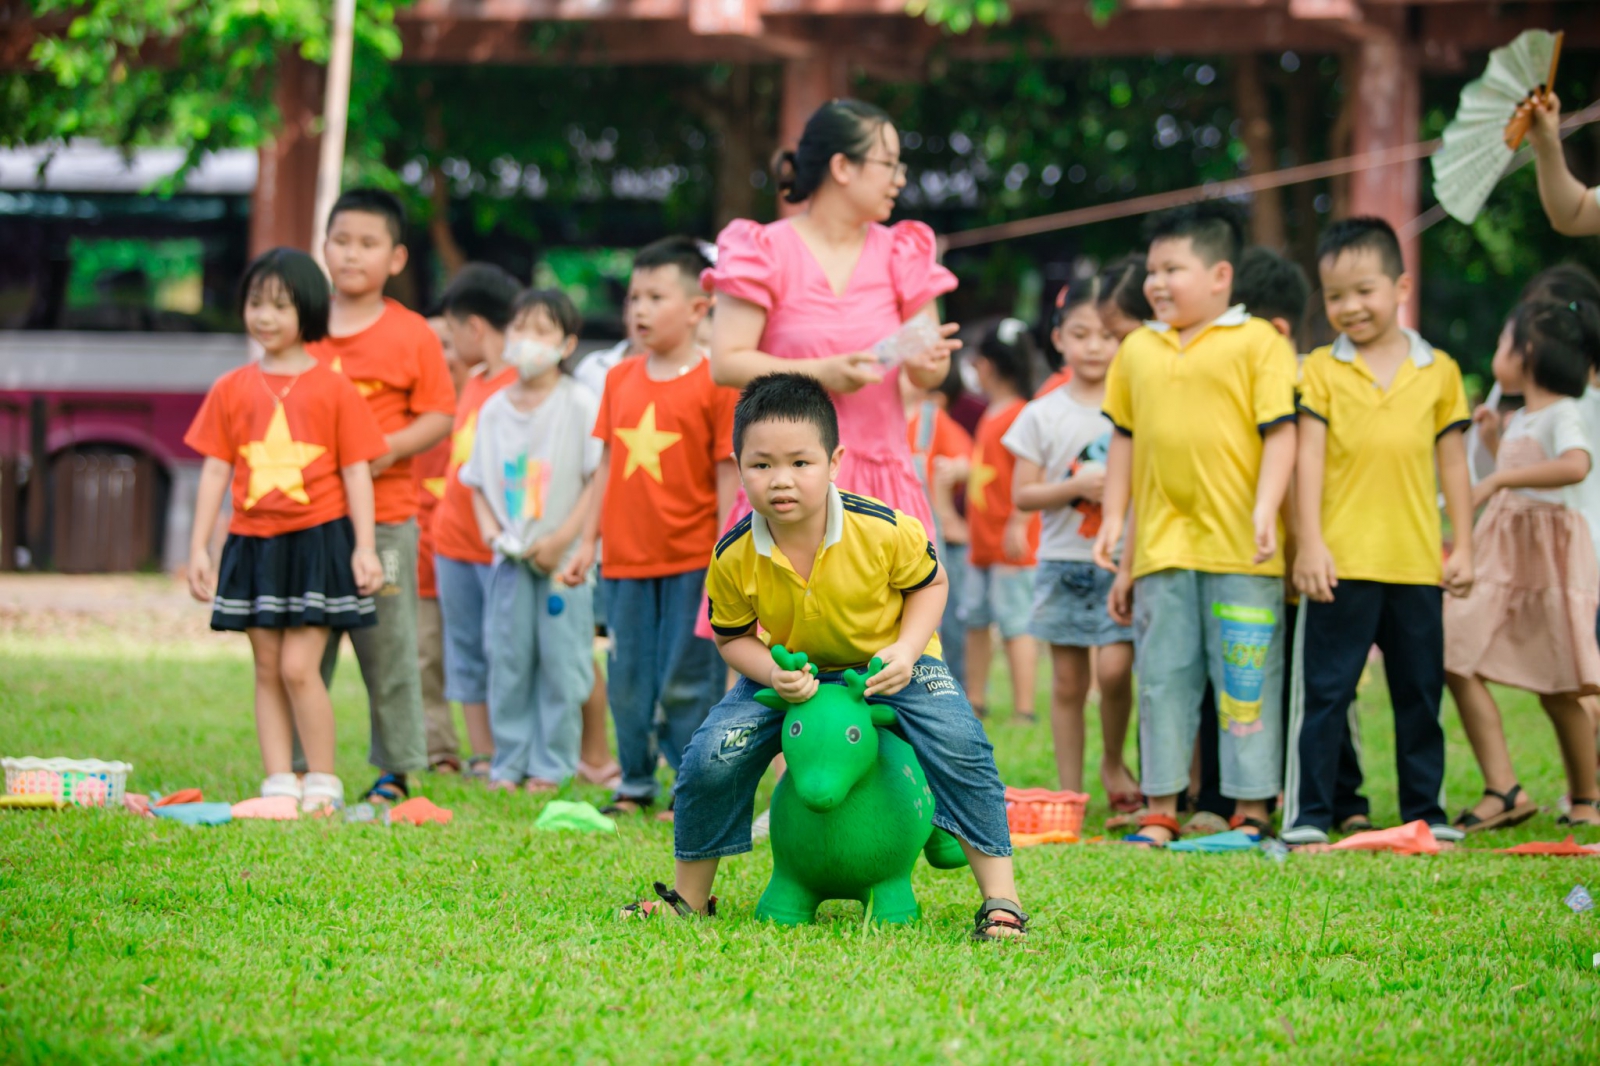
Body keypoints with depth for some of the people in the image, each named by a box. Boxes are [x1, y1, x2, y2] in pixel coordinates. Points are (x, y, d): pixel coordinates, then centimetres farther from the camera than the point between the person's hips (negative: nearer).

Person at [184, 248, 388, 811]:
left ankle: (323, 784, 1)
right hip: (253, 545, 4)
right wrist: (198, 548, 4)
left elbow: (356, 471, 0)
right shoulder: (231, 390, 6)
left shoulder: (333, 389, -1)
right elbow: (215, 471, 8)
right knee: (267, 669, 6)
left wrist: (365, 547, -6)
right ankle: (279, 784, 11)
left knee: (298, 666, -10)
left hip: (318, 540, -4)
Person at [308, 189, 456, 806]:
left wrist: (389, 447, -16)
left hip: (383, 516, -3)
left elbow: (439, 415, -1)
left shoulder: (412, 335, 1)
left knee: (389, 649, 2)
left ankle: (395, 771, 10)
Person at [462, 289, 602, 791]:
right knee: (506, 659, 4)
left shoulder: (579, 404, -6)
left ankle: (552, 764, 7)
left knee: (561, 660, -2)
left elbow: (601, 477, -9)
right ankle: (509, 763, 12)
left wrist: (563, 538, -13)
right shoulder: (494, 408, 8)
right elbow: (478, 480, 14)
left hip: (563, 558, -4)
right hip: (510, 557, 4)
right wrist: (490, 529, -3)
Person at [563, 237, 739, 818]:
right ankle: (635, 784, 21)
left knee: (687, 683, -2)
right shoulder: (620, 380, 9)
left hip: (691, 560, -5)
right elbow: (608, 465, 15)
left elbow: (728, 471, -8)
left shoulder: (714, 381, -7)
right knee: (628, 679, 10)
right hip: (627, 558, 5)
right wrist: (588, 542, 13)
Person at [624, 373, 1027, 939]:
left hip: (890, 662, -1)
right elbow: (732, 637, -6)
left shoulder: (882, 530, -28)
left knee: (958, 745, -25)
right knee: (711, 757, -15)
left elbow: (929, 583, -7)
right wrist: (774, 674, -27)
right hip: (790, 673, 2)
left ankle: (999, 895, -12)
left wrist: (905, 649, -23)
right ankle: (689, 895, 8)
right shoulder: (733, 557, -23)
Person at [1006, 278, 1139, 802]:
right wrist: (1077, 486, -12)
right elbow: (1022, 494, 2)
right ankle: (1071, 792, 11)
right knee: (1068, 681, 4)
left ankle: (1114, 764, 10)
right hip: (1063, 562, 1)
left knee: (1114, 667, -14)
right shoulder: (1042, 415, 4)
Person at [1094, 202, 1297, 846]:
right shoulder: (1137, 349, 13)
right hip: (1162, 545, 4)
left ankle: (1250, 810, 6)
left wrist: (1265, 510, -15)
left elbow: (1280, 432, -5)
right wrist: (1112, 517, 13)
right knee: (1163, 675, 7)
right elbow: (1125, 439, 19)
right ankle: (1160, 809, 12)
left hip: (1239, 548, -4)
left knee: (1246, 679, 0)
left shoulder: (1258, 343, -1)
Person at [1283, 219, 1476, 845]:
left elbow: (1453, 464, 11)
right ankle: (1308, 813, 1)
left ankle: (1423, 811, 19)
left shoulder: (1438, 371, 7)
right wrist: (1310, 543, -10)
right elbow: (1308, 459, -2)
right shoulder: (1322, 369, 2)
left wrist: (1462, 547, 7)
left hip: (1417, 561, 2)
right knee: (1324, 692, -2)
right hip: (1341, 561, -2)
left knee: (1419, 694, 10)